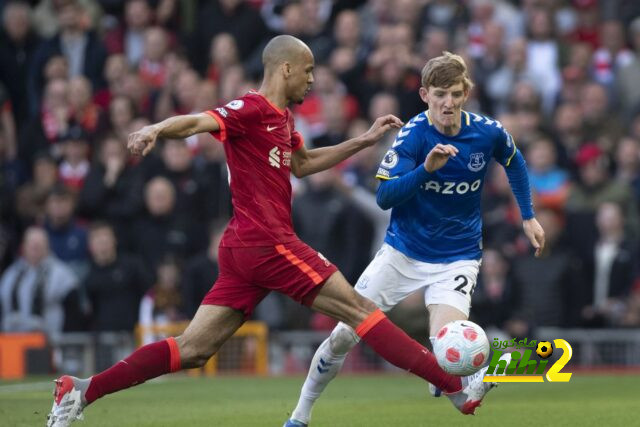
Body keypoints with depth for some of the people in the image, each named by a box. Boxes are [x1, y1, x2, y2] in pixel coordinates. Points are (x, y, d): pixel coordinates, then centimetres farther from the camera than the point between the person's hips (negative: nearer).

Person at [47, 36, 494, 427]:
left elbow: (303, 164, 38)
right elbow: (199, 122, -23)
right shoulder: (253, 109, -8)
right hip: (268, 244, -10)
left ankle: (82, 390, -1)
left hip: (245, 250, 10)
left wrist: (364, 141, 33)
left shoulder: (282, 118, 21)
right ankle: (457, 387, 0)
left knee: (193, 349, 4)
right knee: (358, 309, -4)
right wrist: (155, 129, -44)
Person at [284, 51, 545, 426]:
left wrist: (528, 216, 13)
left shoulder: (488, 132, -10)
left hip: (457, 258, 0)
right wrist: (426, 169, -37)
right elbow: (384, 197, -24)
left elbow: (514, 162, 14)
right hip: (403, 253, 0)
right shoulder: (413, 135, -17)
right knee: (344, 336, -1)